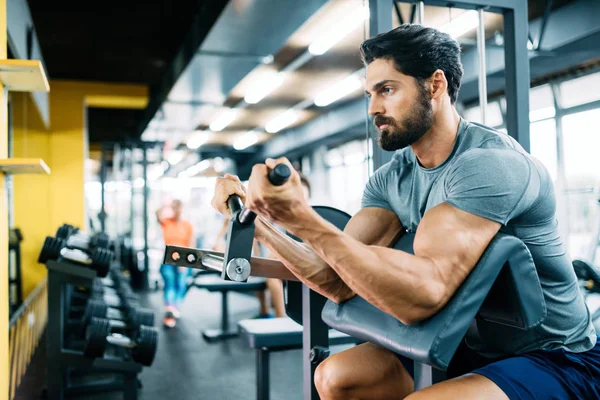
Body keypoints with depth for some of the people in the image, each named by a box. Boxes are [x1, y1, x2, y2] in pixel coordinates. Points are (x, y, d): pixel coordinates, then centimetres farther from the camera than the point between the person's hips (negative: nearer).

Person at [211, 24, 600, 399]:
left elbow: (423, 294, -35)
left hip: (558, 360, -7)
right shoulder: (390, 180, 0)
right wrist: (261, 225, -16)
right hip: (471, 348, 7)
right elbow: (340, 282, -6)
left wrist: (306, 222, -39)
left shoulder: (490, 162, -24)